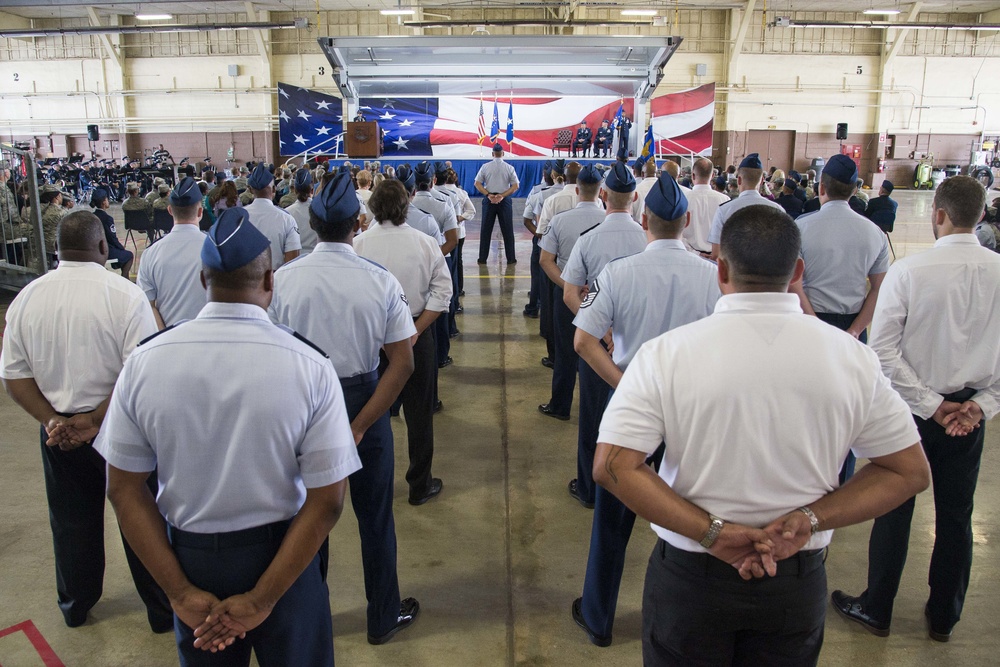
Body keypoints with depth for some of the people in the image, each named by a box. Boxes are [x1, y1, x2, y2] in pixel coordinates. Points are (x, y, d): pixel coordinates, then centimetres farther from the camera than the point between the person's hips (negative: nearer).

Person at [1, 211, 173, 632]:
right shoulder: (124, 295, -18)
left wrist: (52, 419, -3)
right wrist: (96, 418, -14)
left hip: (58, 434, 4)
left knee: (71, 521, 21)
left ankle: (75, 606, 42)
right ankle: (161, 609, 25)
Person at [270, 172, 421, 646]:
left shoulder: (284, 279, -13)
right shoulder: (381, 281, -14)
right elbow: (403, 362, -16)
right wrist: (358, 426, -14)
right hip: (363, 401, -1)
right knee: (374, 516, 17)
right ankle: (383, 617, 34)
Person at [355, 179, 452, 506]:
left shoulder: (358, 244, -11)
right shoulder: (425, 243, -8)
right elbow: (442, 291, -11)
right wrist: (416, 331, -11)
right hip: (415, 333, 0)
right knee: (419, 412, 13)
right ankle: (420, 485, 25)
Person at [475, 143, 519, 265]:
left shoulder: (485, 167, 1)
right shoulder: (509, 168, 0)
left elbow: (477, 183, -4)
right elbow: (515, 186, -5)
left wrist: (488, 195, -10)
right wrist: (502, 195, -10)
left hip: (489, 200, 0)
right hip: (504, 200, 0)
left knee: (486, 230, 6)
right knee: (507, 230, 5)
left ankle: (483, 258, 7)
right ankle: (511, 258, 7)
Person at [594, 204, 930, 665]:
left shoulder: (665, 354, -17)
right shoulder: (852, 358, -9)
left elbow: (612, 467, -21)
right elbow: (910, 472, -2)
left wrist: (711, 531, -18)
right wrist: (810, 519, -11)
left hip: (690, 575, -2)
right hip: (798, 582, 3)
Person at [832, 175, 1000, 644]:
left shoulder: (909, 271, -17)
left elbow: (884, 349, -18)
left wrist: (931, 405, -10)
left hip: (914, 408, -3)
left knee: (895, 510, 11)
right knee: (956, 516, 16)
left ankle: (876, 610, 26)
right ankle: (944, 618, 33)